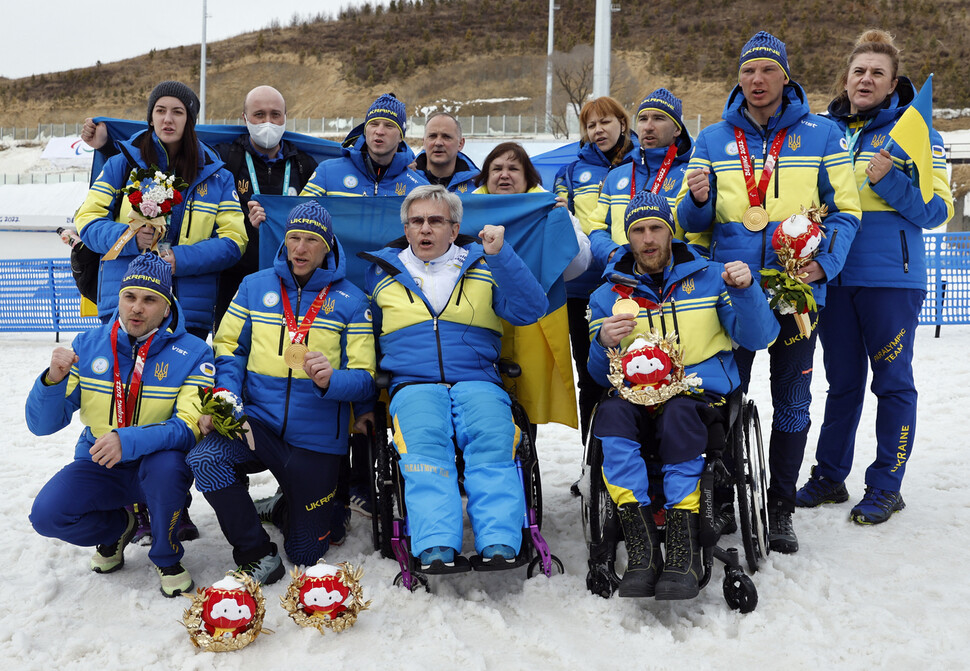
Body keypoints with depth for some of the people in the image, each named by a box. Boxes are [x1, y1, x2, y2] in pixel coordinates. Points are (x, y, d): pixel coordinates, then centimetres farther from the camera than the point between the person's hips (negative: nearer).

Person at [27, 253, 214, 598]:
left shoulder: (192, 353, -12)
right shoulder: (87, 346, -2)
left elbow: (190, 427, -22)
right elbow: (42, 424, -5)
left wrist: (129, 440, -38)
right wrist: (54, 379, -27)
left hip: (156, 462, -3)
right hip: (98, 466, 3)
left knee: (168, 464, -36)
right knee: (47, 514, -22)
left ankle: (167, 557, -7)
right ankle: (118, 526, 13)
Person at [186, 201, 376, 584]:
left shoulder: (350, 301, -2)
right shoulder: (255, 286, 5)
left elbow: (365, 379, -5)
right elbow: (229, 347, 6)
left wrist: (330, 380, -28)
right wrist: (224, 398, -13)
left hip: (317, 438, -1)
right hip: (260, 424, 2)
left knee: (305, 555, 3)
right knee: (204, 459, -31)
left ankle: (303, 508, 41)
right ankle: (256, 553, -8)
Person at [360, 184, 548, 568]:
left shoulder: (484, 266, 16)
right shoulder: (382, 272, 21)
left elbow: (530, 309, 1)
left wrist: (500, 254, -8)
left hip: (477, 381, 0)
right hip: (412, 384, 0)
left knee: (493, 439, -31)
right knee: (424, 442, -32)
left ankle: (499, 543, -39)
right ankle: (436, 547, -43)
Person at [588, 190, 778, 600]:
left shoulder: (709, 278, 11)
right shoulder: (607, 296, 15)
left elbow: (757, 339, 3)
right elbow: (599, 376, 12)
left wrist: (745, 291, -13)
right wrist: (604, 344, -10)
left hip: (700, 395, -1)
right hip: (635, 397, 2)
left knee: (679, 414, -36)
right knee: (611, 412, -33)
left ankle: (683, 550, -37)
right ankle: (642, 552, -38)